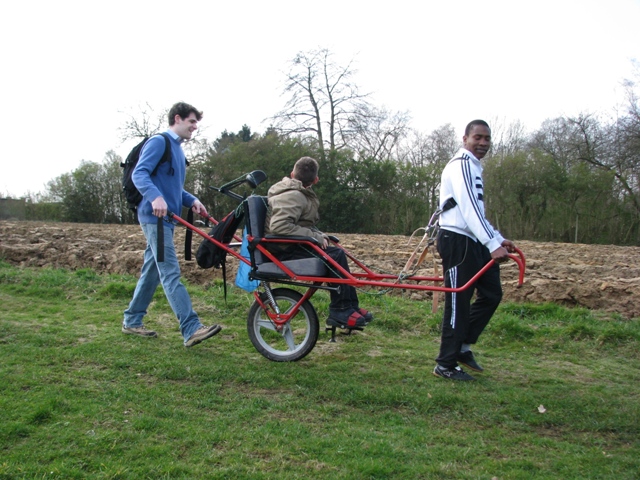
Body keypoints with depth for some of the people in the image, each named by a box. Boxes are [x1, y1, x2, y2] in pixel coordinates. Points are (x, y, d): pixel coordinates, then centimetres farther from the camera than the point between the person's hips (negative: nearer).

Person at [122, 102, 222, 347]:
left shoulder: (177, 148, 21)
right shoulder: (159, 142, -7)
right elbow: (139, 173, -19)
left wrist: (191, 200, 10)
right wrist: (155, 197, -35)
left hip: (166, 218, 10)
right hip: (155, 217, -10)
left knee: (152, 272, 13)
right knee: (171, 273, -15)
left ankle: (132, 320, 24)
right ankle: (191, 329, -22)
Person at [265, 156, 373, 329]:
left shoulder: (296, 193, 17)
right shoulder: (293, 196, -17)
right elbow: (279, 226, -31)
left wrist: (319, 236, 5)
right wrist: (315, 236, -25)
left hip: (290, 246, 10)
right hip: (284, 251, -10)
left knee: (337, 254, 4)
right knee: (335, 256, -19)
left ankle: (351, 308, 6)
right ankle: (340, 312, -12)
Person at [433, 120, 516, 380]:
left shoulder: (474, 168, 21)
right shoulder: (461, 164, -11)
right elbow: (468, 209, -22)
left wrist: (499, 239, 18)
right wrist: (493, 245, -28)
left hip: (474, 242, 10)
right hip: (457, 241, -10)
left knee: (491, 294, 11)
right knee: (458, 303, -5)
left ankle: (463, 347, 21)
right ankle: (446, 365, 4)